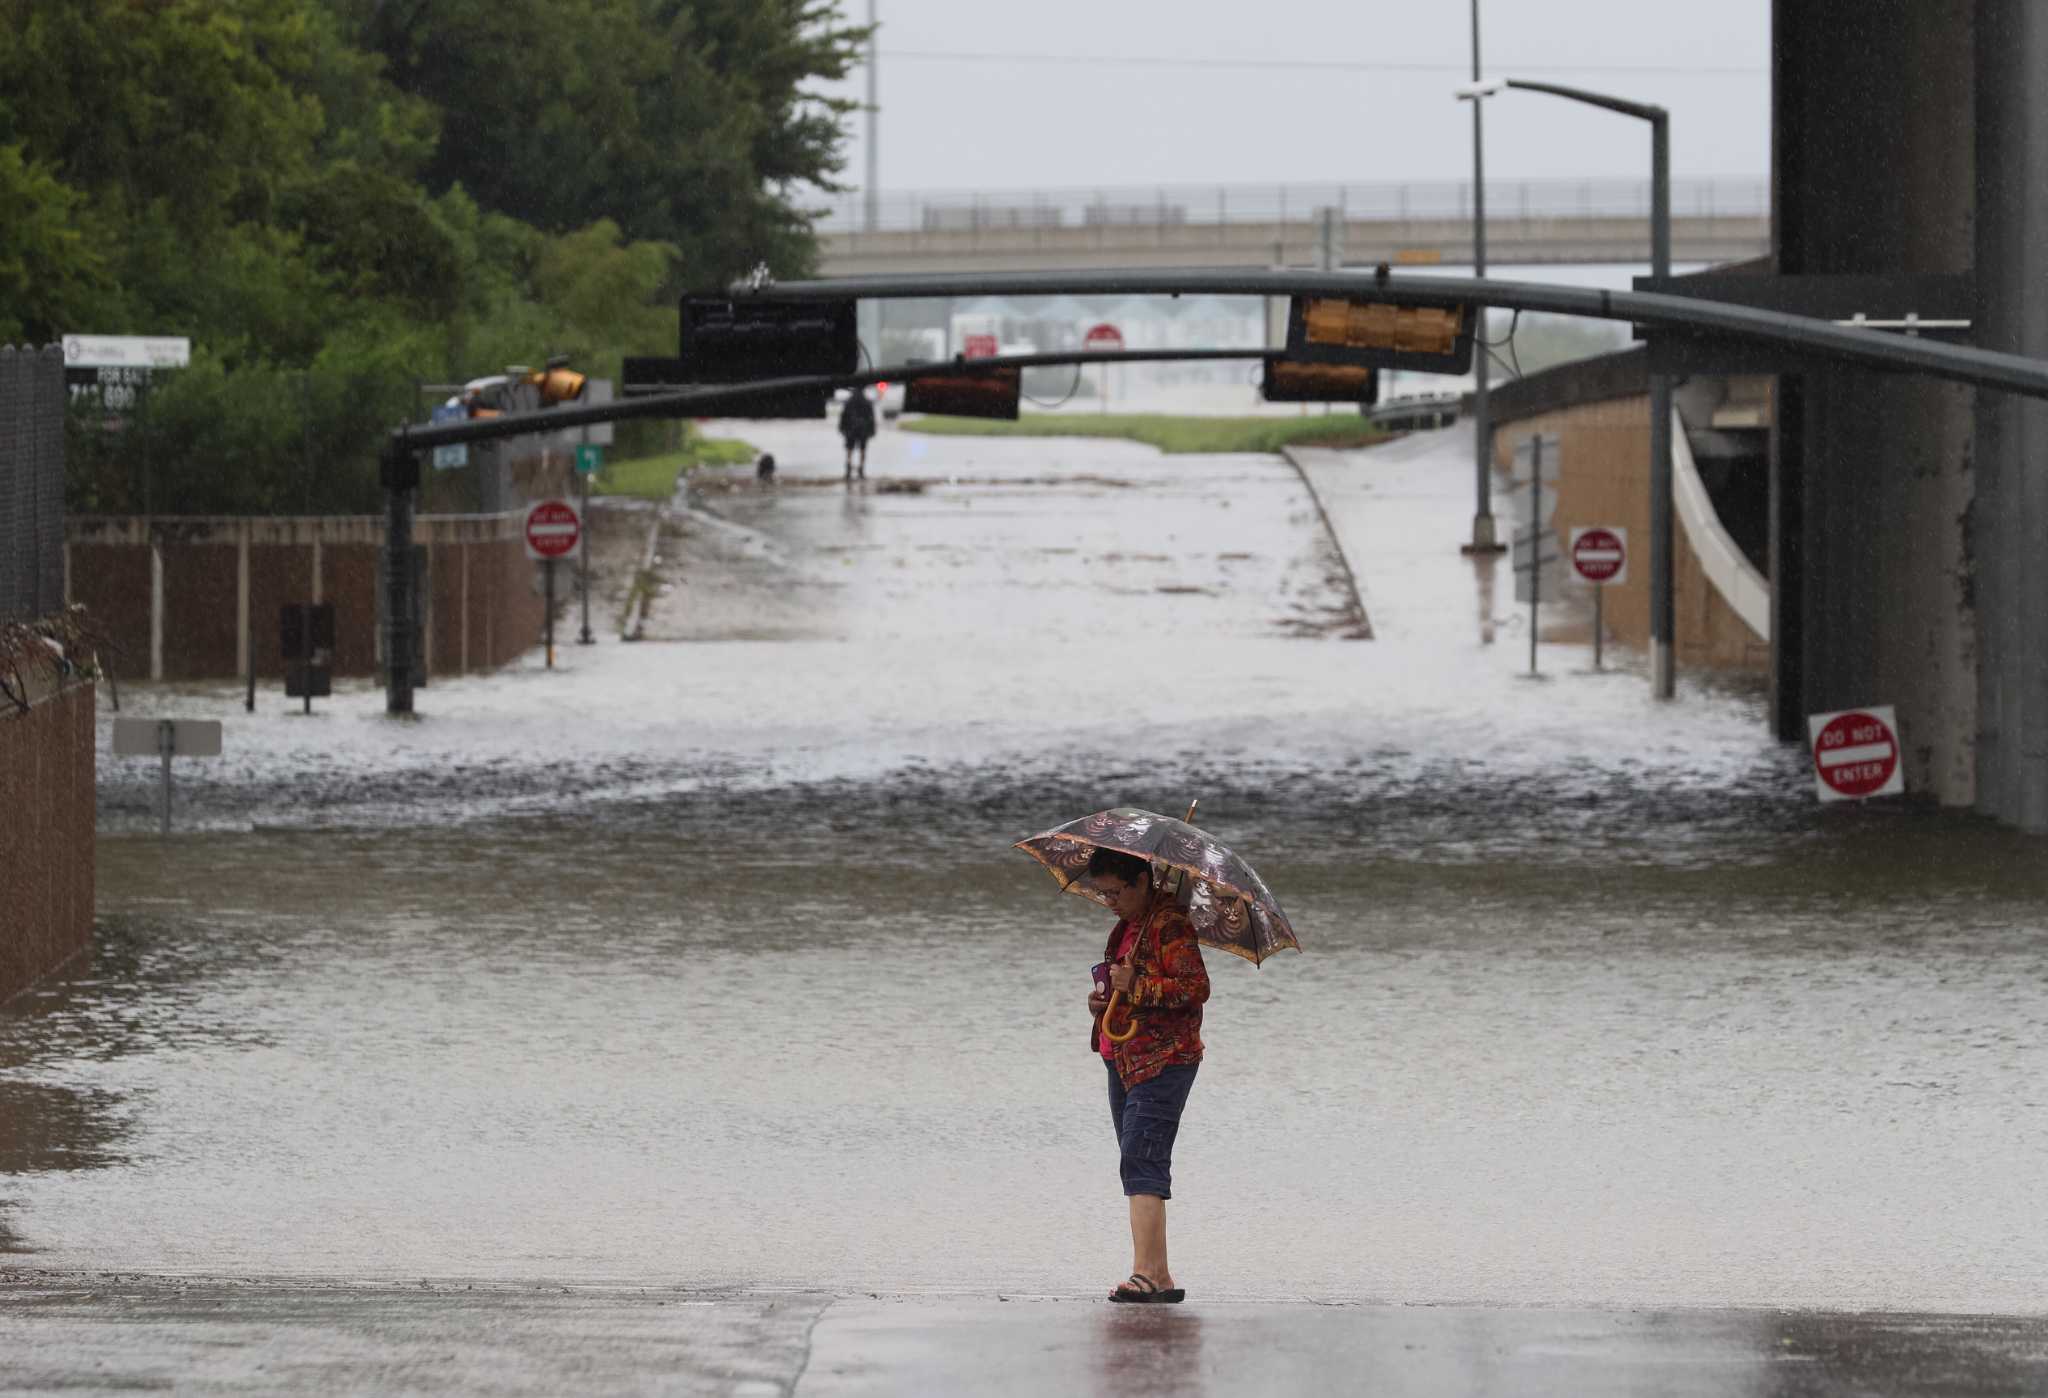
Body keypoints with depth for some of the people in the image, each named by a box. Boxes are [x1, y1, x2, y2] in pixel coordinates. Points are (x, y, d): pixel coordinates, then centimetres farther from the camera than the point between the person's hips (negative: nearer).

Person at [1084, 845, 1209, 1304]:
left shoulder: (1169, 925, -12)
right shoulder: (1127, 926, 18)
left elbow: (1196, 987, -21)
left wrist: (1135, 986, -23)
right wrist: (1101, 1002, 10)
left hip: (1163, 1060, -10)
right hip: (1125, 1060, 10)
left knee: (1141, 1160, -18)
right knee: (1139, 1166, 9)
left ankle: (1146, 1273, -24)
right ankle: (1159, 1278, 12)